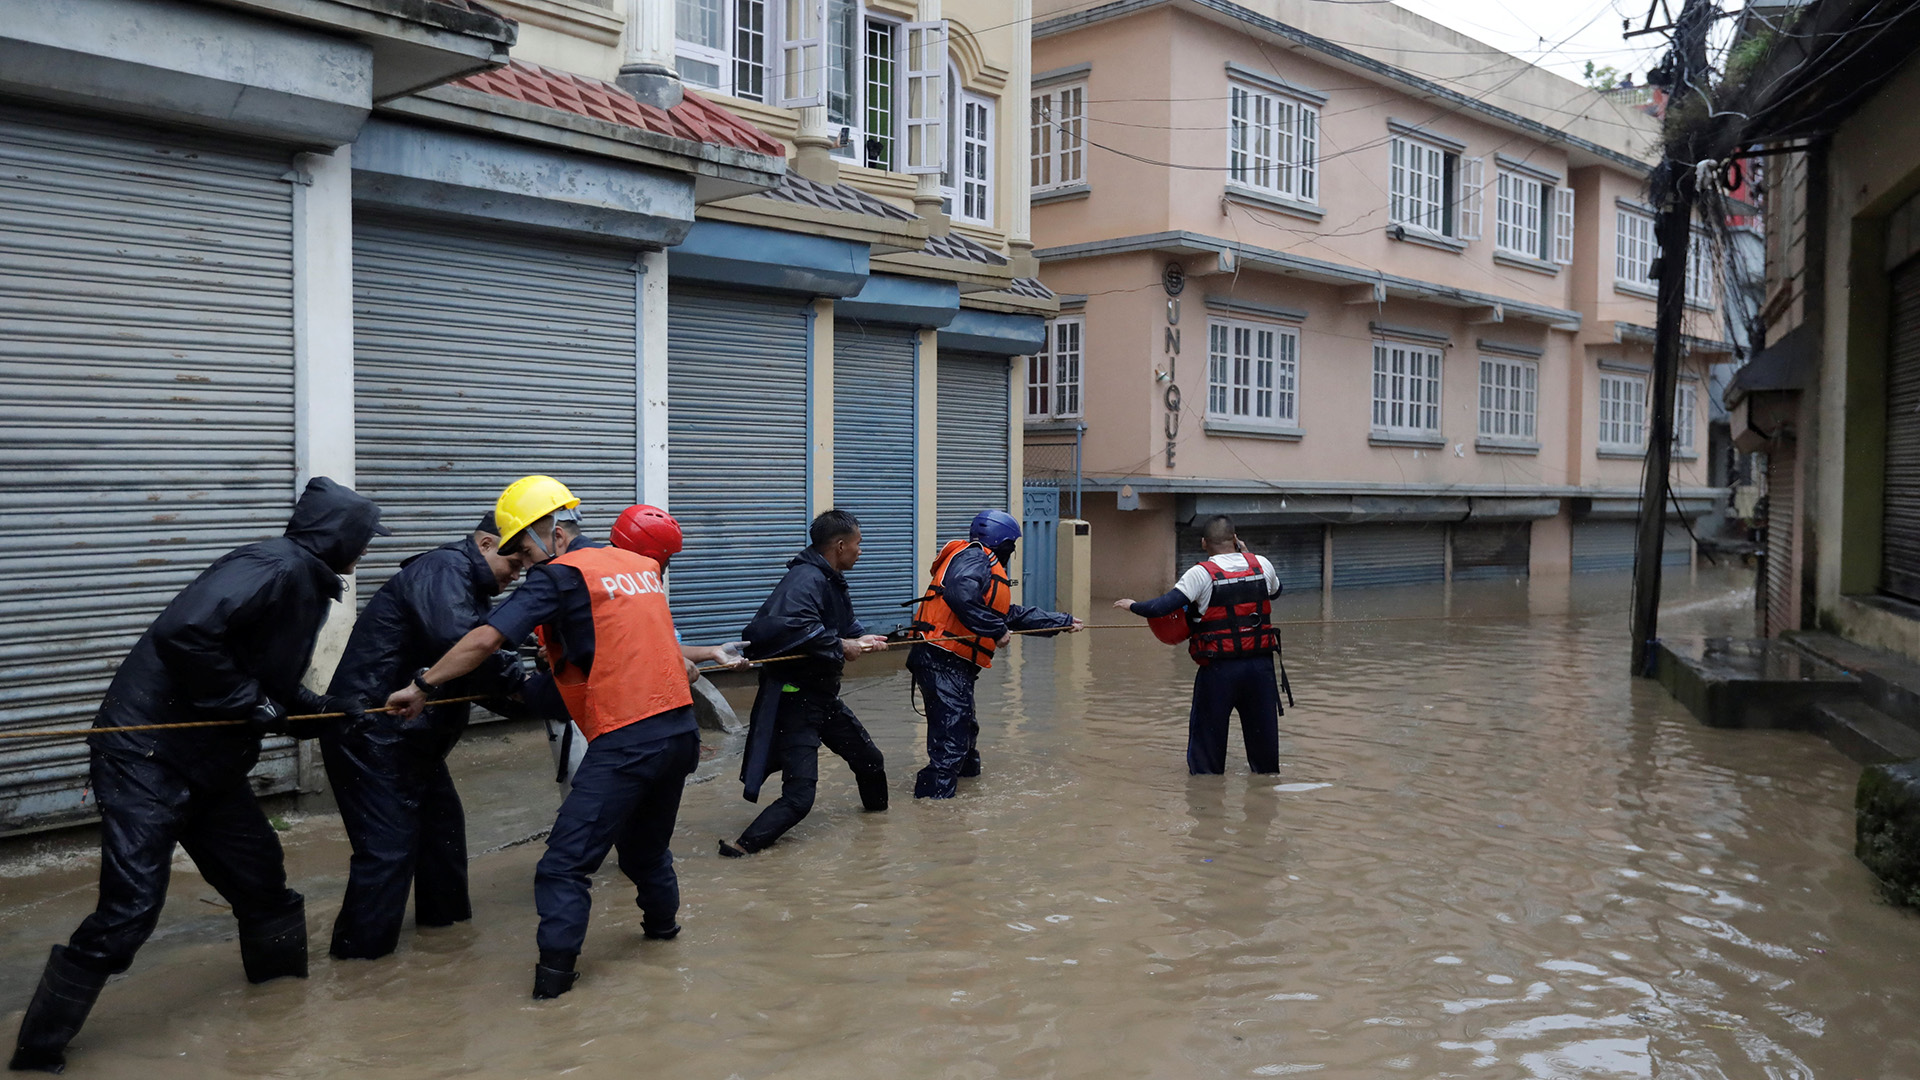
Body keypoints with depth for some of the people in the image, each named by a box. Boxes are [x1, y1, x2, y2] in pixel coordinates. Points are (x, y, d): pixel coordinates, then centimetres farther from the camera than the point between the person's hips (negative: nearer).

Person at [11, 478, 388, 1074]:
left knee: (259, 872, 17)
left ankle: (281, 979, 39)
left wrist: (327, 709, 7)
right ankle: (39, 1048, 8)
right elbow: (183, 632, -33)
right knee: (130, 908, -8)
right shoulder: (276, 566, -20)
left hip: (209, 761, 10)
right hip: (147, 756, -10)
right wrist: (246, 702, -23)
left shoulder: (305, 585, 11)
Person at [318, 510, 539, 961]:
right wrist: (516, 676, -23)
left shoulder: (470, 588, 15)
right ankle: (361, 949, 4)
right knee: (388, 844, -7)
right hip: (370, 732, -11)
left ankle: (444, 912, 36)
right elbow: (456, 639, -34)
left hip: (410, 734, 11)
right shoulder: (443, 569, -16)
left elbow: (478, 671, 11)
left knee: (442, 819, 20)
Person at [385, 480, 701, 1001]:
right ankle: (662, 923, 43)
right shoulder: (642, 565, 14)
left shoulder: (556, 576, -6)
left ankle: (555, 968, -3)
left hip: (625, 739, -8)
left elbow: (486, 639, -13)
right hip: (680, 725, 8)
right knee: (646, 844, 28)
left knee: (568, 860, 0)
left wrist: (422, 686, -6)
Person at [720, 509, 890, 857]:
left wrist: (860, 638, 0)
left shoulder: (832, 581, 9)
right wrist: (840, 647, -26)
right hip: (794, 696, -10)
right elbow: (791, 624, -39)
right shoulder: (806, 578, -23)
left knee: (869, 759, 25)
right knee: (799, 794, -13)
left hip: (823, 694, 10)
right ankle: (744, 847, -5)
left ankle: (877, 810, 50)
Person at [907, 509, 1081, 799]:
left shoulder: (983, 564, 25)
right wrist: (996, 630, -19)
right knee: (951, 742, -13)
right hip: (944, 663, -11)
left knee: (964, 729, 28)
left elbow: (1013, 614, 32)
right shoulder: (973, 557, -7)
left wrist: (1063, 622, 38)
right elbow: (960, 595, -27)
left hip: (952, 665, 11)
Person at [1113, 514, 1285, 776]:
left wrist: (1133, 606, 2)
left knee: (1207, 728, 11)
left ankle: (1205, 774, 18)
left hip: (1219, 668, -4)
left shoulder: (1201, 573, -10)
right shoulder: (1262, 565, 2)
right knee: (1262, 726, 18)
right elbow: (1276, 590, 25)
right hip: (1260, 664, 4)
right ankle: (1266, 769, 31)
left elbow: (1161, 607, -16)